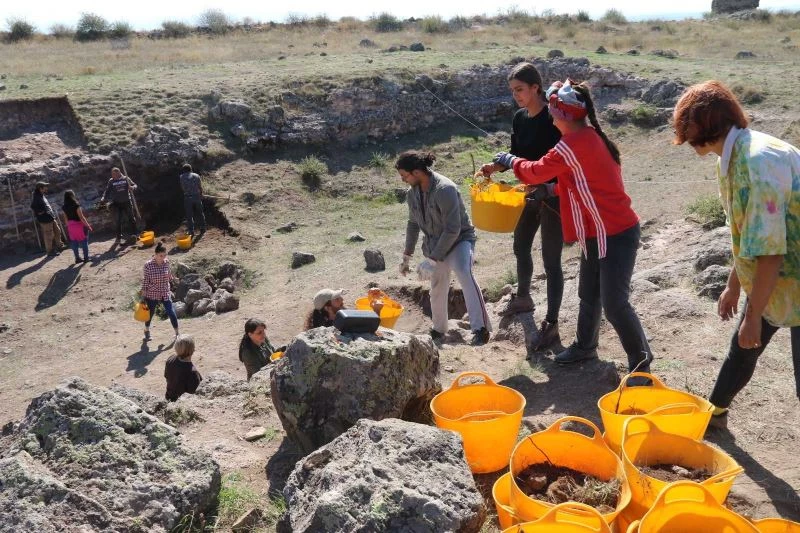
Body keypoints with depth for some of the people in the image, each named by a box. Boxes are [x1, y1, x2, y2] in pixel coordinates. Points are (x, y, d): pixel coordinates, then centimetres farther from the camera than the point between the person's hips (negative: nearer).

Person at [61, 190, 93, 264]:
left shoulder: (64, 207, 0)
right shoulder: (76, 205, -17)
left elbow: (66, 219, 7)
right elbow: (81, 217, -17)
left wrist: (69, 226, 18)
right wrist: (88, 225, -10)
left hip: (71, 226, 5)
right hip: (79, 225, -5)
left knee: (74, 242, 11)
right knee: (83, 241, 6)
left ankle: (77, 258, 16)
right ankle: (86, 258, 9)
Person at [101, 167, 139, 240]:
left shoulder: (126, 178, -1)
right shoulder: (111, 181, -1)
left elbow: (135, 185, 3)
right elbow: (107, 191, -1)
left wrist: (132, 187, -20)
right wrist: (103, 198, -17)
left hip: (127, 202, 0)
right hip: (117, 203, 0)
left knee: (131, 218, 7)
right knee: (118, 219, -1)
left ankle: (135, 233, 21)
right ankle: (119, 235, 10)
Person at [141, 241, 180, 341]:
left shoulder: (166, 262, -7)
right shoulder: (148, 265, -17)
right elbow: (145, 281, -11)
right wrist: (143, 297, -8)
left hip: (165, 294, 2)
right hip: (152, 295, -2)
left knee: (171, 313, -5)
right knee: (150, 314, 17)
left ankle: (177, 333, 12)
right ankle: (146, 331, 44)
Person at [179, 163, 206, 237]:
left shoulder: (182, 177, -1)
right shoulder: (196, 176, 3)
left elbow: (182, 187, 3)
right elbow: (200, 187, 5)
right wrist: (201, 195, 21)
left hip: (188, 197, -2)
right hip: (197, 196, 2)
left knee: (189, 215, 5)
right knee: (200, 213, 18)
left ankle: (191, 231, 6)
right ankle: (202, 228, 26)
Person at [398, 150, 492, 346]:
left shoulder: (445, 189, -26)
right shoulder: (413, 193, -2)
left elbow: (453, 229, -28)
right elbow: (413, 223, 13)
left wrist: (433, 259, -25)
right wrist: (407, 255, 16)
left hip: (459, 239, -7)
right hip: (434, 244, 7)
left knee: (464, 273, -33)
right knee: (437, 288, 11)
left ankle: (480, 328, -34)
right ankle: (439, 330, 33)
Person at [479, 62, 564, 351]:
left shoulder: (552, 119, -18)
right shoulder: (519, 118, 5)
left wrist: (540, 181, -33)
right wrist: (496, 166, -6)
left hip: (553, 196, -8)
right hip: (531, 194, 8)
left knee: (551, 260, -4)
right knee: (520, 246, 22)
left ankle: (551, 326, 5)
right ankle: (523, 297, 46)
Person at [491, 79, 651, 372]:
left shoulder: (570, 145, -20)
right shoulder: (591, 137, 9)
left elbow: (537, 171, -7)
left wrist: (510, 160, 11)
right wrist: (552, 189, 13)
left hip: (616, 235, -10)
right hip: (597, 232, 10)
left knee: (614, 304, -5)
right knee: (588, 294, 19)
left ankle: (641, 362, 11)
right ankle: (584, 346, 36)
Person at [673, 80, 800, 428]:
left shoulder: (759, 162, -27)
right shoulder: (735, 157, 2)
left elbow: (769, 249, -28)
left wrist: (753, 314, -21)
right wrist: (734, 286, 18)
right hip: (767, 279, 9)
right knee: (742, 347, 23)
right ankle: (715, 412, 44)